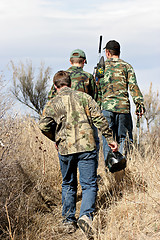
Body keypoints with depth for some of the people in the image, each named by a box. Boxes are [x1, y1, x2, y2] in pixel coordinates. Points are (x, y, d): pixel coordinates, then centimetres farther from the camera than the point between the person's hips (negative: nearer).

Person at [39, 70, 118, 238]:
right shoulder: (83, 97, 4)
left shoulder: (52, 104, 3)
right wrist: (110, 138, 4)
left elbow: (44, 125, -10)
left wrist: (56, 139, 8)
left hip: (65, 149, 1)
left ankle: (68, 220, 18)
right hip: (87, 147, -1)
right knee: (89, 185, 3)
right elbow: (99, 118, -2)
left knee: (68, 185, 18)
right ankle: (86, 215, -18)